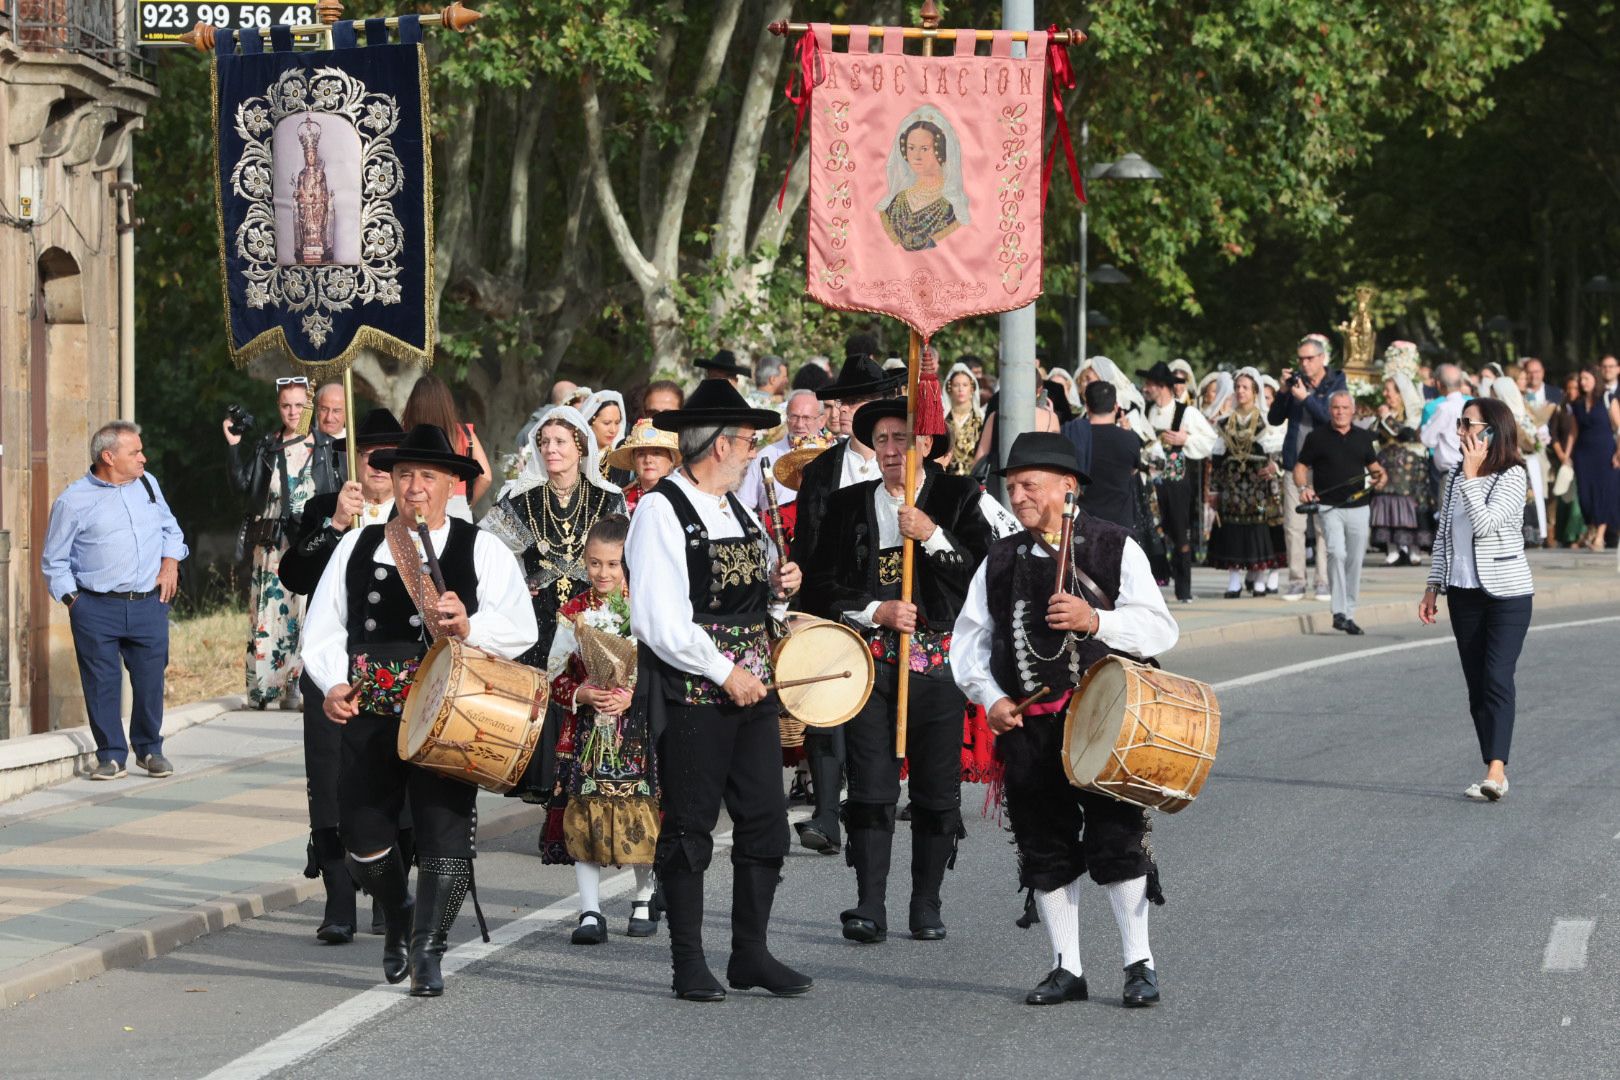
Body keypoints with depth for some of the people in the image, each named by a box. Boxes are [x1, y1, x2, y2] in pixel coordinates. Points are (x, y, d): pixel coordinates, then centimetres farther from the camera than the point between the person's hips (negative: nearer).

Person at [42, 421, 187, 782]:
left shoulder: (147, 484, 11)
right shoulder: (73, 501, -2)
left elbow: (170, 527, 25)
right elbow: (54, 562, 5)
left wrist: (170, 562, 8)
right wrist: (73, 600, -3)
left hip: (149, 604, 3)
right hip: (96, 609, -3)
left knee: (150, 680, 5)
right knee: (102, 684, -1)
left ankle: (150, 750, 21)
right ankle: (112, 756, 10)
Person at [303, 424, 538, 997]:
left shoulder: (483, 550, 5)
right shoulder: (356, 547, 14)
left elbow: (521, 629, -4)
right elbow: (323, 628, 13)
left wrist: (470, 627, -23)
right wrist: (333, 682, -4)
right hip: (369, 711, 3)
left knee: (445, 830, -7)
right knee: (363, 835, 3)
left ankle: (427, 950, 6)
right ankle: (397, 917, 31)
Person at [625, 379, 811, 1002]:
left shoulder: (739, 511, 16)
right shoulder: (660, 513, -10)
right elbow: (660, 623, -17)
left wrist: (779, 588, 5)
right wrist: (724, 672, -16)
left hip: (752, 688, 8)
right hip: (692, 693, -8)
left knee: (766, 822, 6)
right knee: (689, 829, 0)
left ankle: (751, 954, 15)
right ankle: (689, 966, 7)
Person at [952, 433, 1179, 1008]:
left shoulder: (1115, 548, 1)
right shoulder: (1000, 560, 12)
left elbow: (1160, 628, -4)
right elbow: (969, 638, 13)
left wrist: (1096, 620, -19)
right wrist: (990, 697, -3)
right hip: (1027, 725, 4)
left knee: (1117, 840, -7)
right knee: (1045, 849, 6)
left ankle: (1139, 964, 3)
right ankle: (1066, 967, 15)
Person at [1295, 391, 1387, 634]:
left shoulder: (1363, 437, 11)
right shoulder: (1317, 437, 2)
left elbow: (1373, 464, 21)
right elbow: (1300, 467, 5)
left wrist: (1380, 474, -2)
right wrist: (1303, 487, -14)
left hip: (1358, 507, 4)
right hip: (1329, 507, -4)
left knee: (1355, 561, 6)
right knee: (1337, 553, -21)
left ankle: (1349, 614, 17)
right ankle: (1339, 612, -21)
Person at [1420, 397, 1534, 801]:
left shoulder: (1513, 476, -9)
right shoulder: (1455, 476, 11)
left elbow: (1485, 523, -22)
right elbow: (1443, 534, 16)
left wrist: (1472, 474, -20)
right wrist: (1433, 586, 13)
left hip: (1507, 591, -6)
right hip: (1464, 593, 7)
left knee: (1497, 679, -15)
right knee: (1476, 685, 4)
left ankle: (1496, 770, -23)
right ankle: (1494, 775, 8)